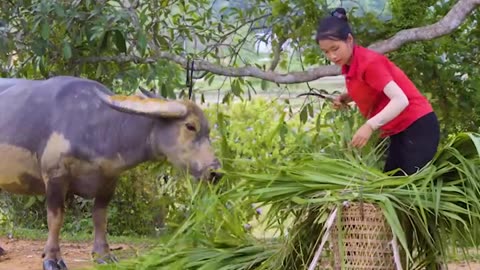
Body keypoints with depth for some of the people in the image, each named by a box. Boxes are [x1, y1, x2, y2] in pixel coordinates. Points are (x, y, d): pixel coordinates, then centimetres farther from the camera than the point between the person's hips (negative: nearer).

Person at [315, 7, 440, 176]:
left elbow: (400, 100, -28)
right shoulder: (350, 64, 5)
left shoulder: (369, 62, -21)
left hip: (417, 126, -10)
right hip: (398, 130, 10)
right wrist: (345, 98, 2)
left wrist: (370, 126, -37)